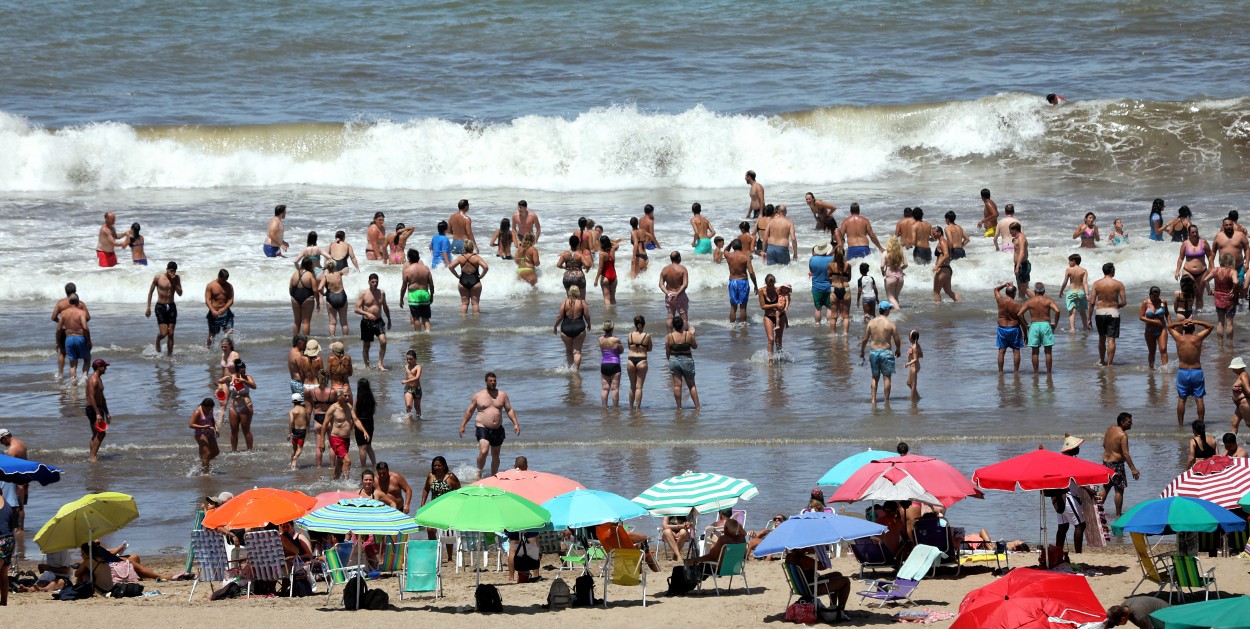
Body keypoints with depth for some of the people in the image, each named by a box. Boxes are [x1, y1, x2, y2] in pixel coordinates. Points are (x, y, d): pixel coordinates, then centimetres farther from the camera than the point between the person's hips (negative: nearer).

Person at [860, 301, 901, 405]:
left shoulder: (871, 322, -2)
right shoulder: (890, 324, -10)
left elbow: (865, 339, 1)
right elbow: (897, 340, -5)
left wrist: (861, 352, 15)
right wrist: (898, 350, 15)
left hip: (874, 352, 3)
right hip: (886, 352, -3)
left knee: (875, 377, 15)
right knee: (887, 377, 6)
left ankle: (873, 399, 9)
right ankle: (886, 400, 7)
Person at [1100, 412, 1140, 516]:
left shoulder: (1110, 430, 6)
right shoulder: (1122, 435, -18)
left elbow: (1104, 445, 18)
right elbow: (1125, 453, -23)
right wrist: (1133, 469, -22)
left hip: (1105, 462, 8)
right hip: (1116, 464, -8)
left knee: (1106, 488, 19)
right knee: (1119, 490, 1)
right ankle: (1118, 514, 4)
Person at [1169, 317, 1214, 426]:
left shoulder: (1179, 338, -7)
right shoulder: (1198, 338, -9)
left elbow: (1169, 326, 11)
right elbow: (1211, 326, 5)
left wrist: (1181, 322, -4)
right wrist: (1196, 322, -5)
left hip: (1183, 372, 1)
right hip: (1197, 371, -1)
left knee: (1181, 399, 9)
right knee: (1199, 399, 6)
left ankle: (1180, 424, 12)